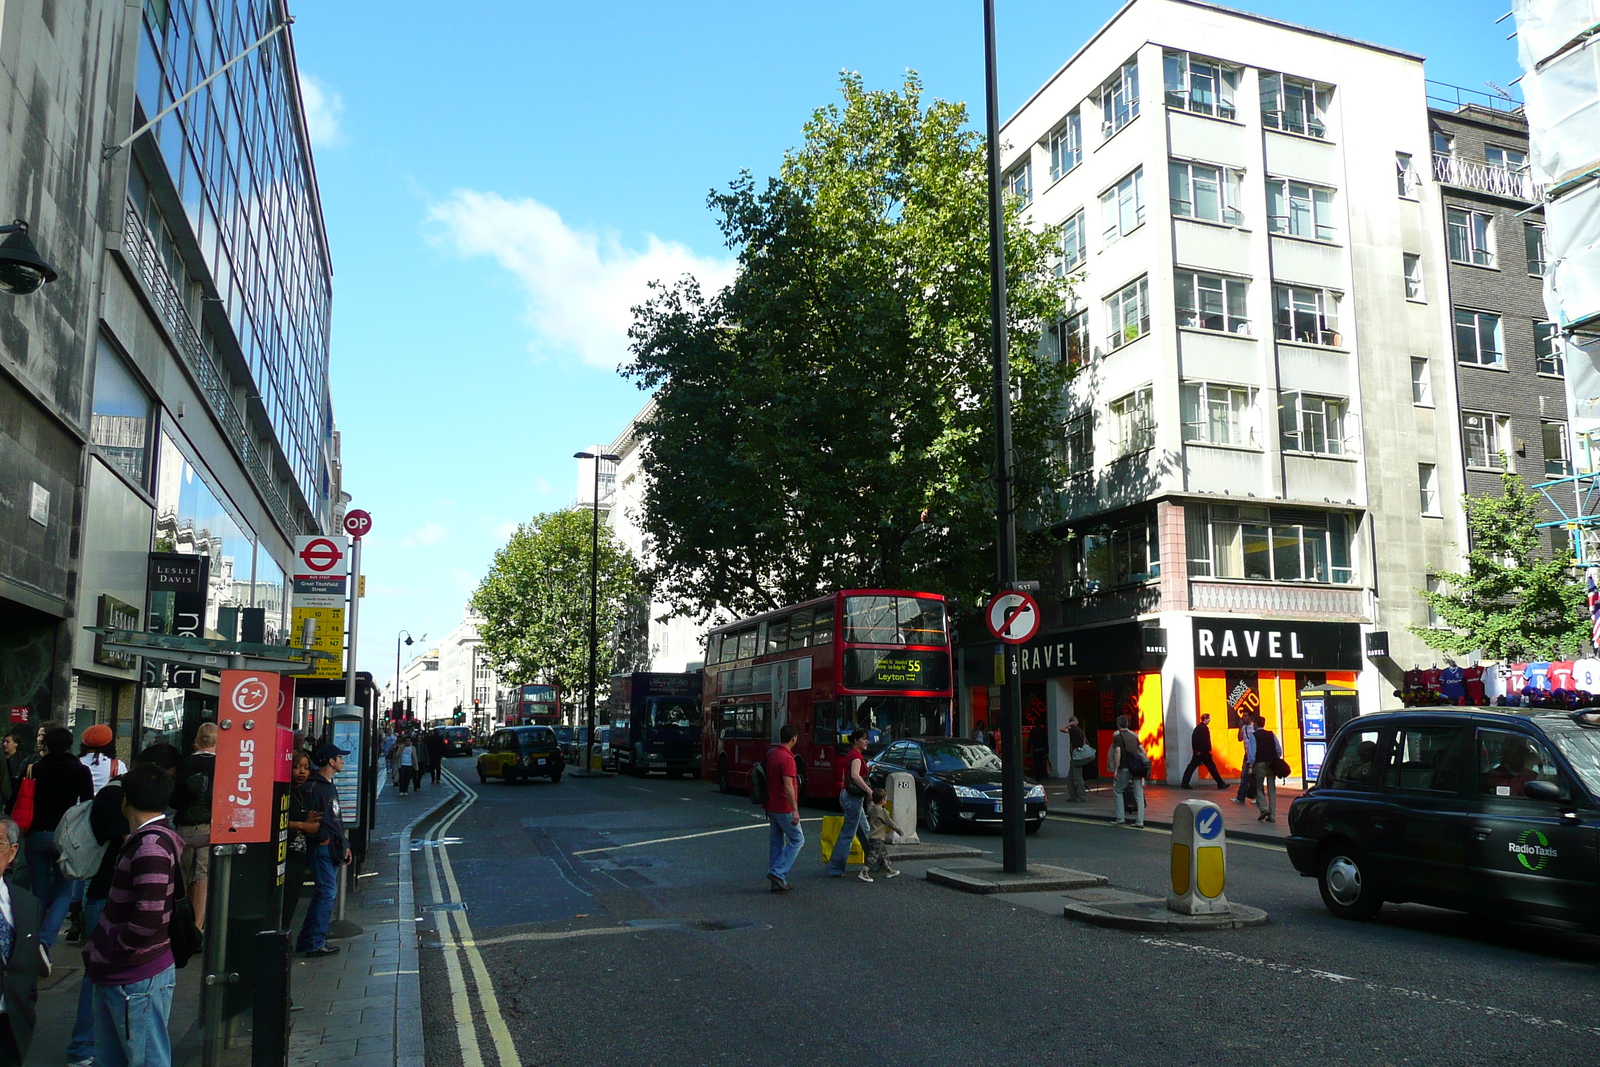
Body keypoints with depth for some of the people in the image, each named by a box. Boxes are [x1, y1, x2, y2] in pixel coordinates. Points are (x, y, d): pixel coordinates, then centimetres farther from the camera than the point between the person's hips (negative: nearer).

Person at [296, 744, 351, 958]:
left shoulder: (330, 786, 20)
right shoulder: (314, 786, -12)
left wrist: (344, 844, 20)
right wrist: (324, 838, -18)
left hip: (332, 849, 10)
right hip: (322, 847, -10)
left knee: (325, 893, 13)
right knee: (327, 892, -10)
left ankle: (306, 940, 21)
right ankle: (315, 944, -5)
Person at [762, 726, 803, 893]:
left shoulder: (771, 753, 8)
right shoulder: (787, 758, -20)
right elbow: (788, 786, -24)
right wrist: (795, 810, -23)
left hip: (772, 807, 9)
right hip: (784, 809, -9)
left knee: (776, 843, 11)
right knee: (797, 840, 3)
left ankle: (778, 882, 15)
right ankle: (778, 872, -4)